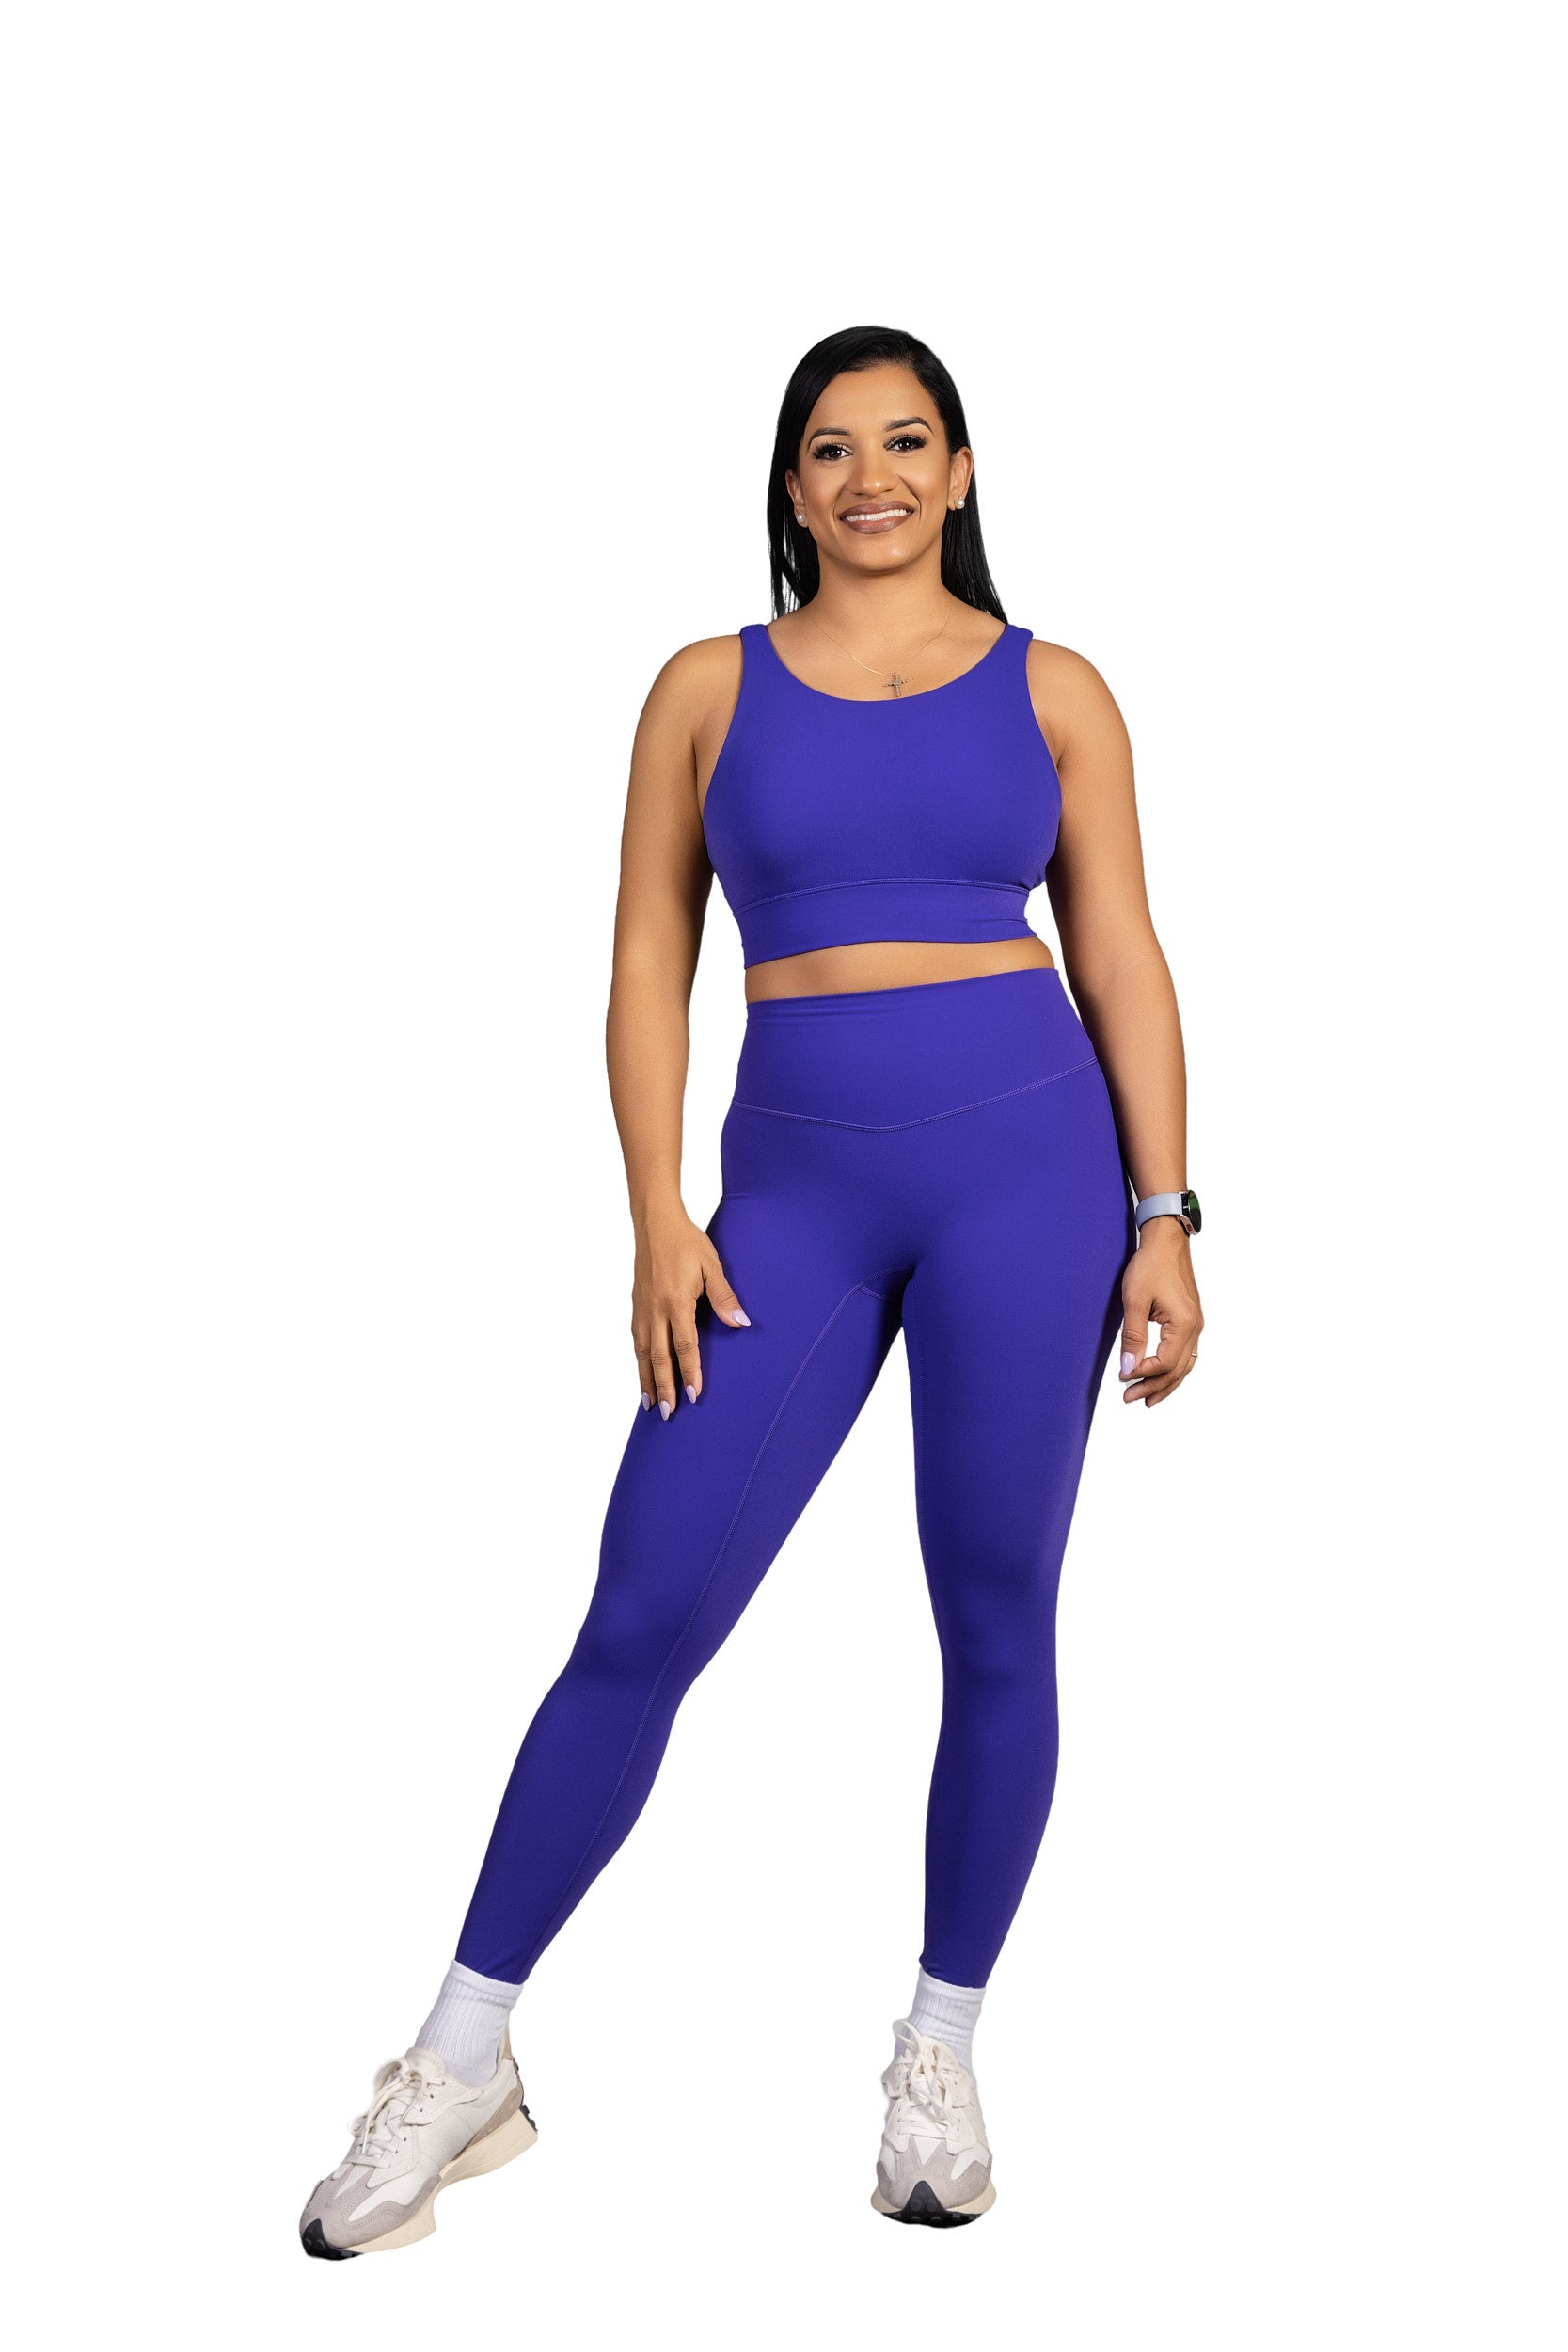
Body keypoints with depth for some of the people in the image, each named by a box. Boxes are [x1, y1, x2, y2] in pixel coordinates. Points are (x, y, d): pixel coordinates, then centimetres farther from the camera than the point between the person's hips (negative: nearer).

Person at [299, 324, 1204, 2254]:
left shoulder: (1052, 689, 8)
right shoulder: (710, 688, 8)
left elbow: (1121, 956, 7)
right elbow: (649, 964, 6)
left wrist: (1161, 1214, 1)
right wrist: (659, 1223, -3)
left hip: (1028, 1162, 0)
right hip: (796, 1186, 0)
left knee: (996, 1623, 5)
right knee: (643, 1617, -2)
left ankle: (941, 2057, 22)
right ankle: (461, 2067, 10)